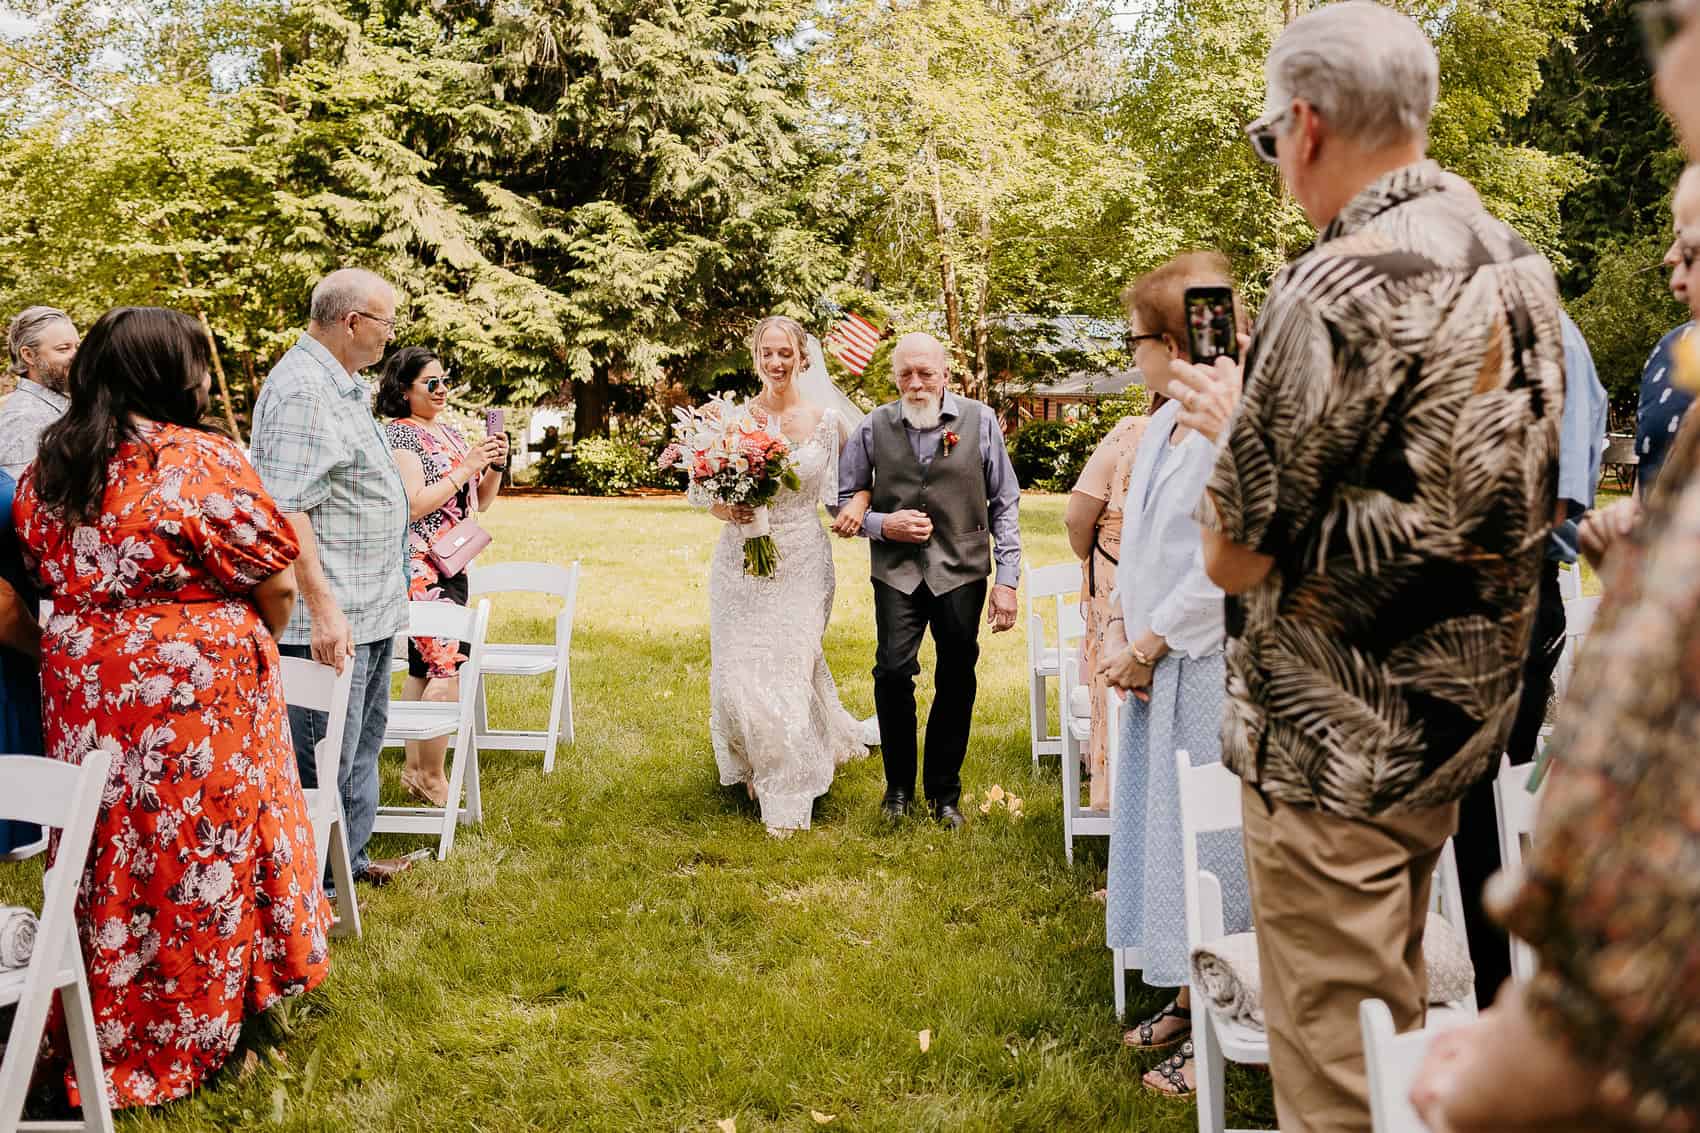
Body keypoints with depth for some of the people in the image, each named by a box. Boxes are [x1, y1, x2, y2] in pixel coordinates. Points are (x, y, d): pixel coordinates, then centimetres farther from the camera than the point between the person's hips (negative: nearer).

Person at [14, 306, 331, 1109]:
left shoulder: (46, 469, 5)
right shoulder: (202, 461, -13)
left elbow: (49, 576, 14)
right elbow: (277, 585, -8)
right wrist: (249, 646, 11)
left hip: (82, 689, 6)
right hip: (194, 694, -6)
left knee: (108, 857, 16)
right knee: (198, 860, 8)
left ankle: (106, 1035, 29)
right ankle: (193, 1036, 21)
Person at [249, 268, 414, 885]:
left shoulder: (341, 383, 15)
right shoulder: (301, 390, -19)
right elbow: (286, 510, -25)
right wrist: (323, 608, -28)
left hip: (370, 610, 11)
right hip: (330, 621, -11)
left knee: (362, 741, 21)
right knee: (323, 760, -2)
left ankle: (350, 857, 34)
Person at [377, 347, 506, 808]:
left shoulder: (449, 431, 15)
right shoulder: (399, 433, -9)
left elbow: (481, 502, 18)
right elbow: (413, 505, -19)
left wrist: (495, 465, 0)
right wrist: (465, 467, -17)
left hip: (451, 566, 8)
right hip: (419, 568, -8)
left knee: (423, 666, 12)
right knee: (449, 666, -12)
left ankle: (413, 770, 18)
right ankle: (432, 779, -3)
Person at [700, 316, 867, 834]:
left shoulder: (825, 419, 0)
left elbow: (833, 495, 6)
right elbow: (704, 494, 4)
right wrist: (728, 509, -16)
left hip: (802, 563, -1)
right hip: (742, 560, 1)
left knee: (790, 669, -1)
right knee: (740, 670, 4)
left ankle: (789, 796, 15)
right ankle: (756, 766, 32)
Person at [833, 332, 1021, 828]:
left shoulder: (980, 422, -1)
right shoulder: (873, 427, 1)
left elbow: (1005, 503, 3)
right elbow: (843, 499, 9)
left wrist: (1007, 578, -2)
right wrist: (880, 523, -10)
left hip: (961, 569, 0)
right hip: (897, 570, 0)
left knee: (956, 681, 6)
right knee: (893, 672, -13)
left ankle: (944, 791, 23)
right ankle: (899, 783, 9)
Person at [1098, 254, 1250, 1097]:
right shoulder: (1163, 425, 10)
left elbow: (1221, 569, -20)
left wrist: (1145, 646, -13)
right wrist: (1119, 631, 2)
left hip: (1211, 668, -9)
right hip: (1157, 665, 9)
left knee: (1208, 838, 1)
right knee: (1164, 827, 15)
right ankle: (1190, 996, 30)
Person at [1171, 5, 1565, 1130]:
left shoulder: (1340, 289, -23)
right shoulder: (1517, 261, 5)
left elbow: (1237, 559, -18)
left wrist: (1232, 422, 1)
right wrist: (1255, 417, 14)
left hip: (1339, 742, -9)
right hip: (1465, 708, 9)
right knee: (1395, 1008, 25)